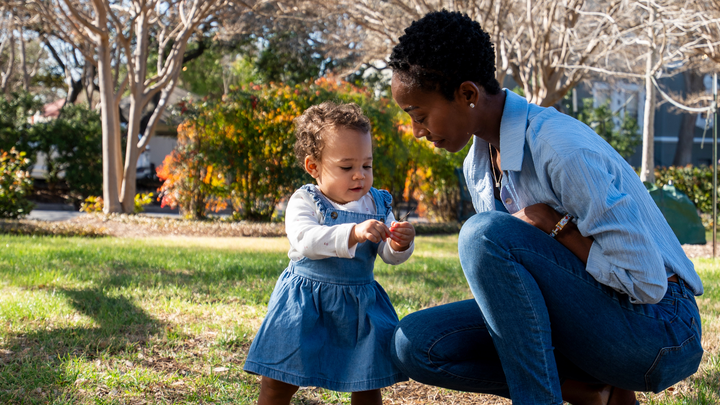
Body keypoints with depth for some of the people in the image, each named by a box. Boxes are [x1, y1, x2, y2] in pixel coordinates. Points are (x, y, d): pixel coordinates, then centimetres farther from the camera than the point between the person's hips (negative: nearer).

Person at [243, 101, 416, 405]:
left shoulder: (378, 205, 2)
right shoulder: (303, 203, -10)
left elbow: (391, 256, -3)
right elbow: (305, 239, -29)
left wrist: (400, 245, -27)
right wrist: (354, 233, -42)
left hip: (360, 304, 3)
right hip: (305, 303, -3)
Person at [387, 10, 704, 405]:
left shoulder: (563, 149, -22)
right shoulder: (477, 166, 6)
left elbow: (647, 282, -22)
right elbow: (505, 278, 17)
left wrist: (552, 222, -19)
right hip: (578, 321, 9)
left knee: (485, 233, -27)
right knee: (414, 344, -7)